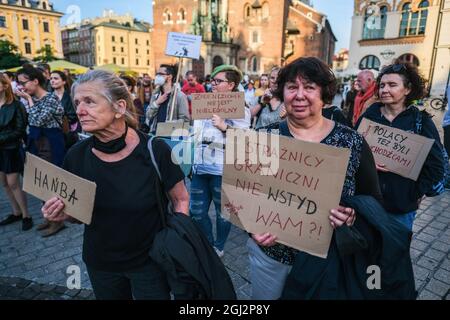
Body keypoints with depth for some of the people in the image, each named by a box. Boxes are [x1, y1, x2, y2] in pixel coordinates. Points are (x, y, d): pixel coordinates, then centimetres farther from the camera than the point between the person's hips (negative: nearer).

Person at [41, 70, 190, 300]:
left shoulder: (155, 151, -22)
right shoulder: (76, 156, -11)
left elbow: (181, 200, -7)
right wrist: (63, 214, -16)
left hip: (149, 260, -3)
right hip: (99, 263, 3)